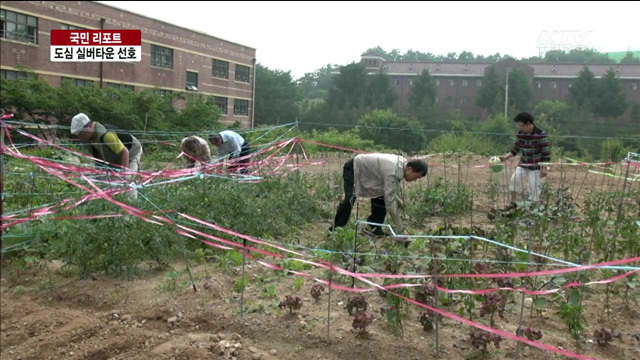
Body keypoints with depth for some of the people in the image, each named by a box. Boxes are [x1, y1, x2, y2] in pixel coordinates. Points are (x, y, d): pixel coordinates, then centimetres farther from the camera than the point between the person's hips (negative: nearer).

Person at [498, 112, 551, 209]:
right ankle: (513, 204, 7)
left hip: (536, 167, -5)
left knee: (534, 189, -2)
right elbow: (516, 149, 11)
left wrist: (544, 168, -16)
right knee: (514, 180, -10)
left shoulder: (540, 134, -16)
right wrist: (505, 158, -1)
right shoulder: (520, 133, 0)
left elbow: (546, 152, -14)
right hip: (523, 165, 5)